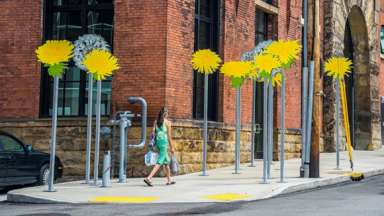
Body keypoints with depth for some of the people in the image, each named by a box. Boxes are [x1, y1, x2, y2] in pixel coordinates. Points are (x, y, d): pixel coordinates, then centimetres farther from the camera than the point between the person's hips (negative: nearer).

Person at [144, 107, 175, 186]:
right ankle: (148, 178, -21)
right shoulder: (167, 122, -4)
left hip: (157, 141, 6)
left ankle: (169, 180, 26)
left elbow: (153, 133, 5)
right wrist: (172, 147, 2)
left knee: (167, 160, 19)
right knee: (160, 162, -8)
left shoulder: (156, 122, 8)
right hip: (164, 142, -6)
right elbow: (169, 136, -4)